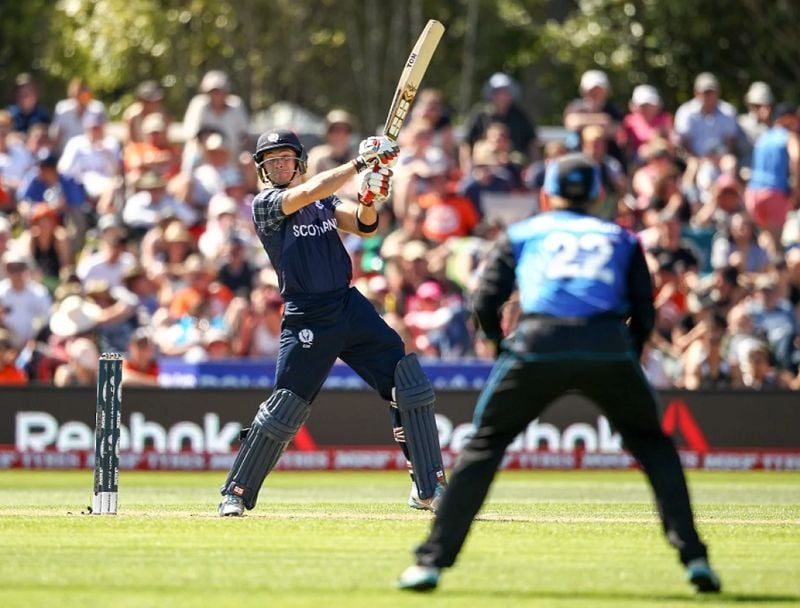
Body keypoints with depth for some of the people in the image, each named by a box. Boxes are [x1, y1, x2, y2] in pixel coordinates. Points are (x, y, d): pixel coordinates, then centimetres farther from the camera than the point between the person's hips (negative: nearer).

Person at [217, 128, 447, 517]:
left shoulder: (326, 201, 14)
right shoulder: (265, 204, -3)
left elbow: (363, 226, 2)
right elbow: (311, 192, -19)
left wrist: (370, 201, -19)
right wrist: (360, 163, -17)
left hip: (350, 306, 5)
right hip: (307, 319, -5)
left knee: (410, 384, -4)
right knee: (283, 408, -9)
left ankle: (429, 489, 2)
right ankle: (235, 495, 5)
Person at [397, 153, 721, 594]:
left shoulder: (520, 234, 25)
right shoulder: (621, 239, 27)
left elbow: (486, 304, 14)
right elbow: (644, 315, 18)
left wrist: (502, 349, 29)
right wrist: (626, 365, 30)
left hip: (539, 342, -1)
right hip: (609, 347, 1)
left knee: (485, 444, 12)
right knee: (652, 444, 19)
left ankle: (432, 560, 4)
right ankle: (693, 555, 6)